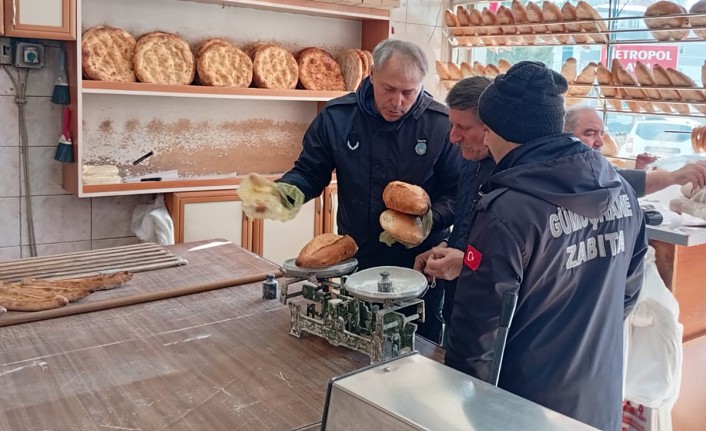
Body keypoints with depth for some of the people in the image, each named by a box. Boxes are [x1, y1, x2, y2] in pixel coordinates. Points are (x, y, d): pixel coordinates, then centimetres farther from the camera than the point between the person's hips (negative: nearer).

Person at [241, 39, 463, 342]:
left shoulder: (442, 124, -12)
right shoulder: (337, 116, -6)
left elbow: (458, 191, -6)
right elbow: (309, 172, 3)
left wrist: (430, 219, -24)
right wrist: (288, 190, -18)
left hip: (420, 265, -1)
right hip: (356, 261, 2)